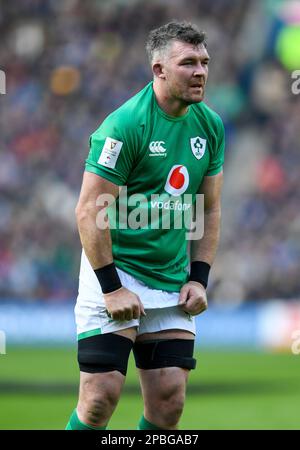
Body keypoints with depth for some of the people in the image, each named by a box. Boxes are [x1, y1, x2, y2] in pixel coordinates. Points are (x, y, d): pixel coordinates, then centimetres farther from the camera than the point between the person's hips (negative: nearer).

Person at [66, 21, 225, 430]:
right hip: (115, 269, -6)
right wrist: (112, 288, -18)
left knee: (169, 403, 1)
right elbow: (89, 211, -15)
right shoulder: (125, 125, -15)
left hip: (172, 281, 6)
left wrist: (198, 278, 5)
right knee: (102, 395, -11)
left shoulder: (210, 125, 5)